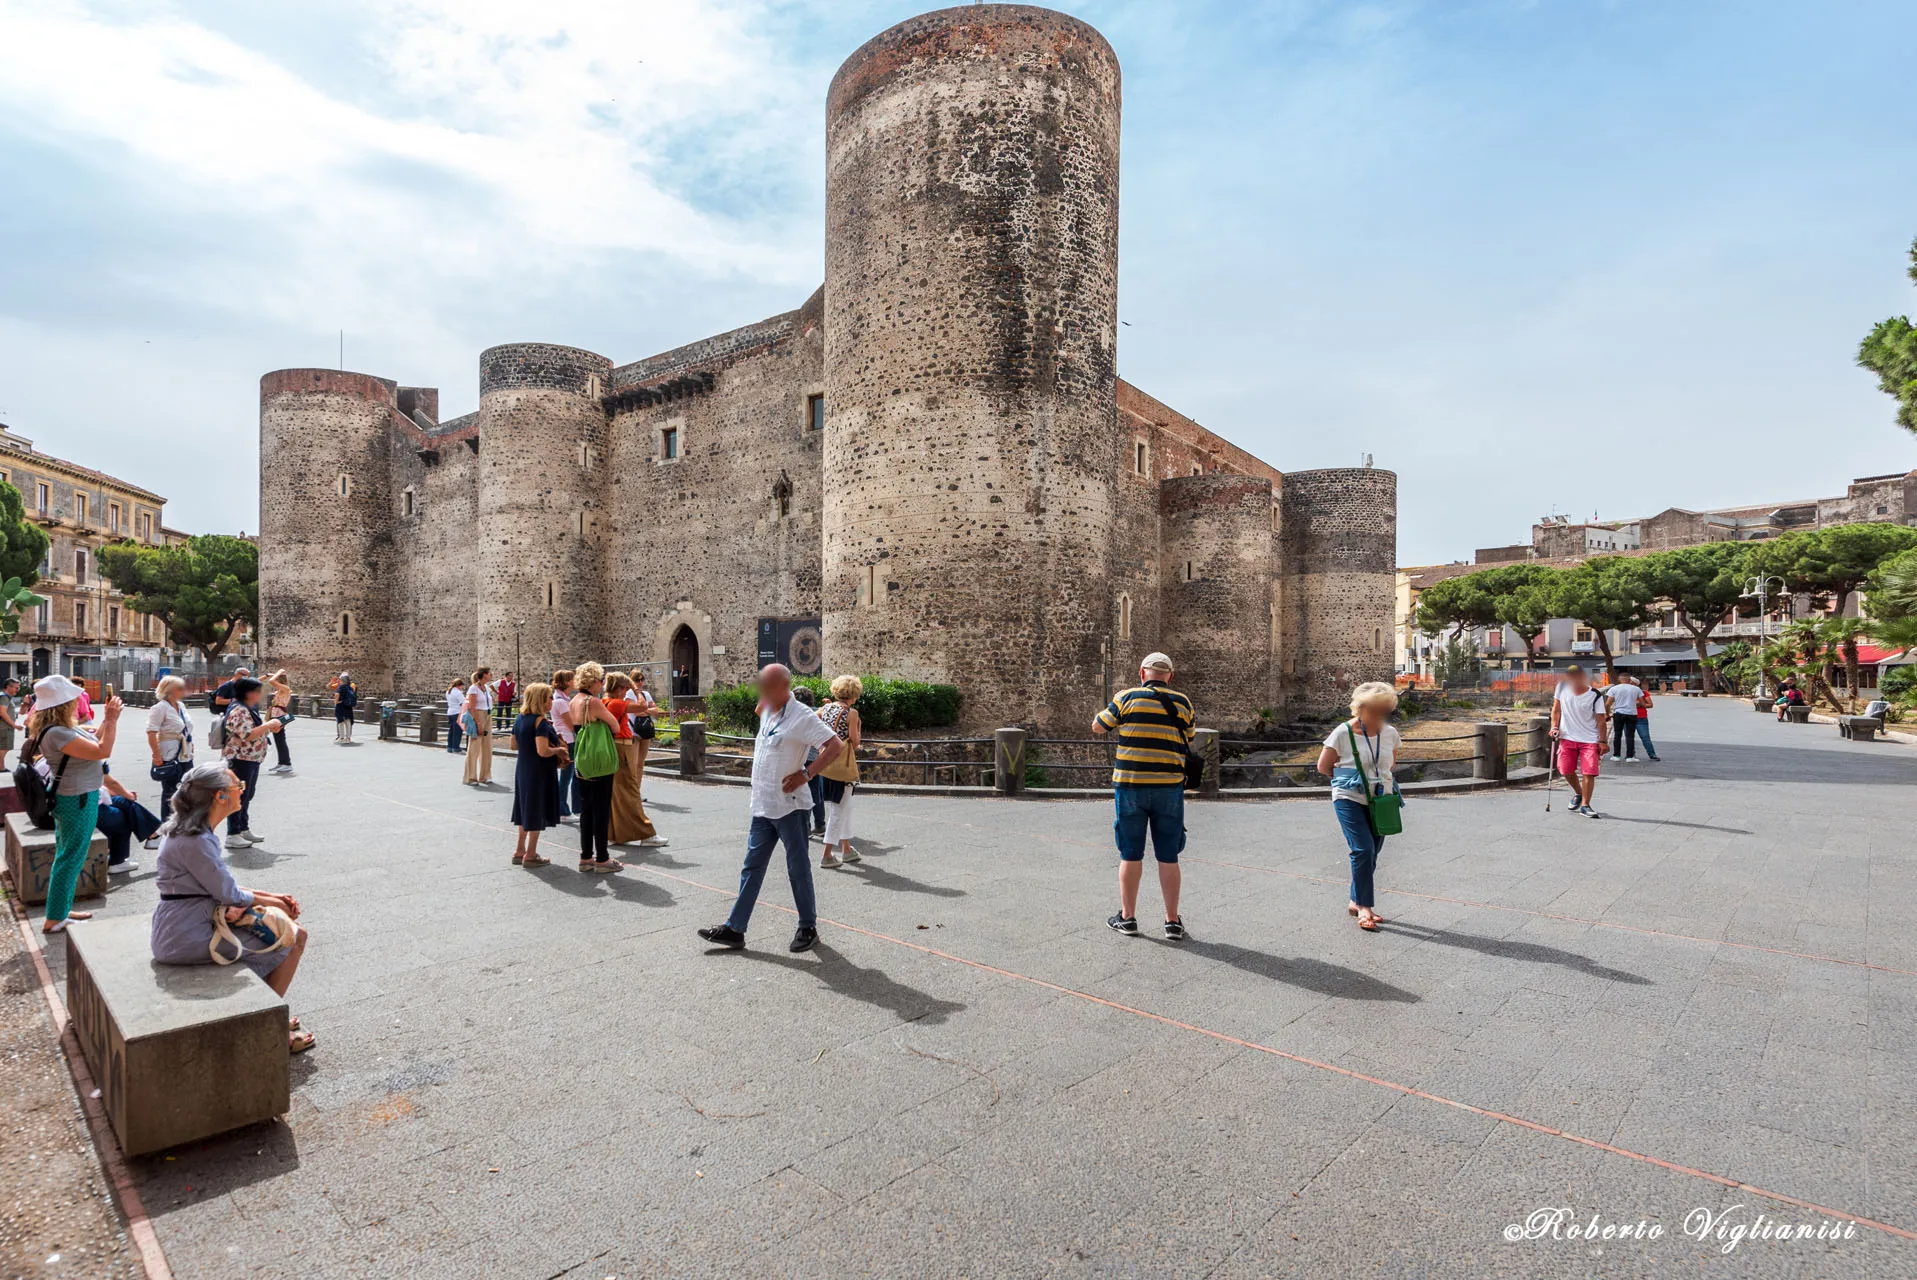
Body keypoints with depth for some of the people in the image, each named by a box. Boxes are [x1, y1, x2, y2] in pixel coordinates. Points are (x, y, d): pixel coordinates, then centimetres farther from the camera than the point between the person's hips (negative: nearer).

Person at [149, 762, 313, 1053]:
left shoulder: (189, 830, 8)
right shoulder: (195, 842, -24)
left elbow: (221, 886, 14)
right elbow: (228, 894, -18)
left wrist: (273, 896, 7)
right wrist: (271, 902, -1)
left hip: (178, 931, 10)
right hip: (189, 939, -10)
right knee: (294, 937, -6)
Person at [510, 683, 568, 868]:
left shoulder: (520, 718, 6)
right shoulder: (541, 721, -20)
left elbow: (513, 744, 16)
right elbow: (543, 751, -27)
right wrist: (558, 750, -10)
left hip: (522, 769, 9)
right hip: (539, 772, -9)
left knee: (526, 809, 17)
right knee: (537, 812, 2)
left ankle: (519, 851, 25)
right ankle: (530, 855, 8)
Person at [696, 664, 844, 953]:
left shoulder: (801, 717, -16)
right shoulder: (767, 712, 9)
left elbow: (836, 746, -21)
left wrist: (806, 774, -22)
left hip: (789, 807, -8)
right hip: (763, 806, 8)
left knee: (798, 869, 4)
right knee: (752, 868, 11)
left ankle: (808, 929, 17)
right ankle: (734, 929, 17)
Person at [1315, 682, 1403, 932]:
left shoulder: (1390, 733, 3)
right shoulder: (1343, 733, -11)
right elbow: (1323, 767, -2)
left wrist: (1381, 778, 6)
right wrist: (1348, 777, 4)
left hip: (1380, 801, 5)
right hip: (1350, 800, -5)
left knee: (1371, 853, 9)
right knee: (1363, 850, -14)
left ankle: (1356, 902, 23)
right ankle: (1364, 907, -5)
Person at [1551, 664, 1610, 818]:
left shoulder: (1595, 695, -9)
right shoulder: (1562, 687, -2)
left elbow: (1600, 720, -5)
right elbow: (1556, 709, 8)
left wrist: (1602, 741, -7)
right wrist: (1554, 726, -2)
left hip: (1590, 739, -3)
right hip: (1567, 737, 3)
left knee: (1589, 773, -7)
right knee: (1566, 770, 3)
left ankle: (1585, 805, 4)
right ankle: (1578, 793, 32)